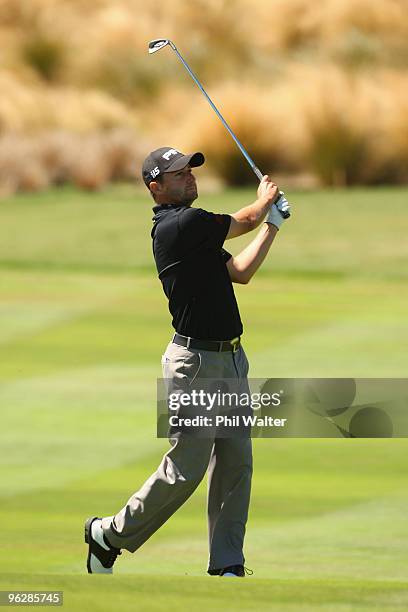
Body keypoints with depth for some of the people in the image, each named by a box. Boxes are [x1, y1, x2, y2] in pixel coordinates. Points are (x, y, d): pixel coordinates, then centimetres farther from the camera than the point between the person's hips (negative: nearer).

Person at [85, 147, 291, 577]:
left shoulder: (191, 229, 15)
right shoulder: (182, 224, -16)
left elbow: (239, 272, 14)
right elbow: (244, 222, -4)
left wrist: (272, 223, 14)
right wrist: (265, 200, 18)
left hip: (229, 358, 10)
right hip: (196, 360, -10)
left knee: (235, 464, 6)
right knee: (187, 466, -6)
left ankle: (226, 565, 10)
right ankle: (110, 535, 10)